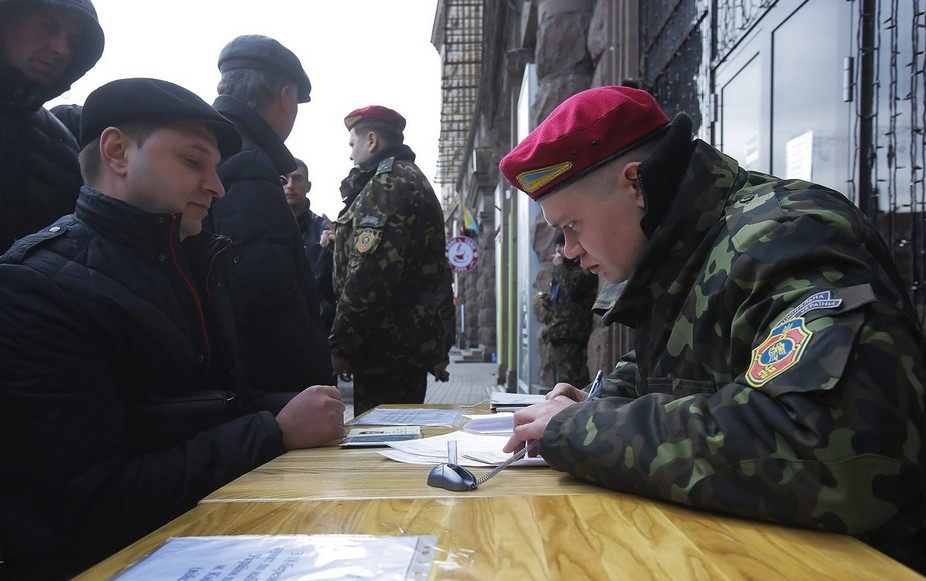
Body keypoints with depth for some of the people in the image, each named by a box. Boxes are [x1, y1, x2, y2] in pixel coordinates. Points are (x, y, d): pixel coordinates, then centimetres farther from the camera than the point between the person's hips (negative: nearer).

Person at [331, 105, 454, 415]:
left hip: (387, 346, -10)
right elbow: (432, 270, 23)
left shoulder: (387, 185, -11)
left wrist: (340, 344, -18)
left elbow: (368, 273, -22)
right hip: (415, 340, 10)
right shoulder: (414, 180, 22)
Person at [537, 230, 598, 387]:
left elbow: (572, 288, -21)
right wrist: (547, 302, 12)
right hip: (558, 334, 10)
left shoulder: (583, 269, -2)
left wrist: (559, 266, -7)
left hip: (571, 335, -10)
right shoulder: (565, 269, 25)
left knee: (567, 381, -18)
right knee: (559, 383, 11)